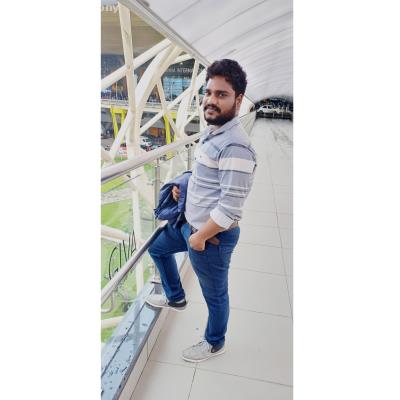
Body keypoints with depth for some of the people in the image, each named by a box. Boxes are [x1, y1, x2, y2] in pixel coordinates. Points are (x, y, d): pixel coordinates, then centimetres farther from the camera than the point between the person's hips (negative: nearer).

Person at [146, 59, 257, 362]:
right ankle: (175, 297, 49)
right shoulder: (212, 132, 3)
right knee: (157, 247, 28)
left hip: (212, 236, -10)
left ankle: (215, 343, 44)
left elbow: (230, 208, -29)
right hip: (191, 223, 10)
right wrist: (183, 186, 5)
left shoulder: (235, 146, -28)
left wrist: (199, 237, -18)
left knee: (215, 295, 15)